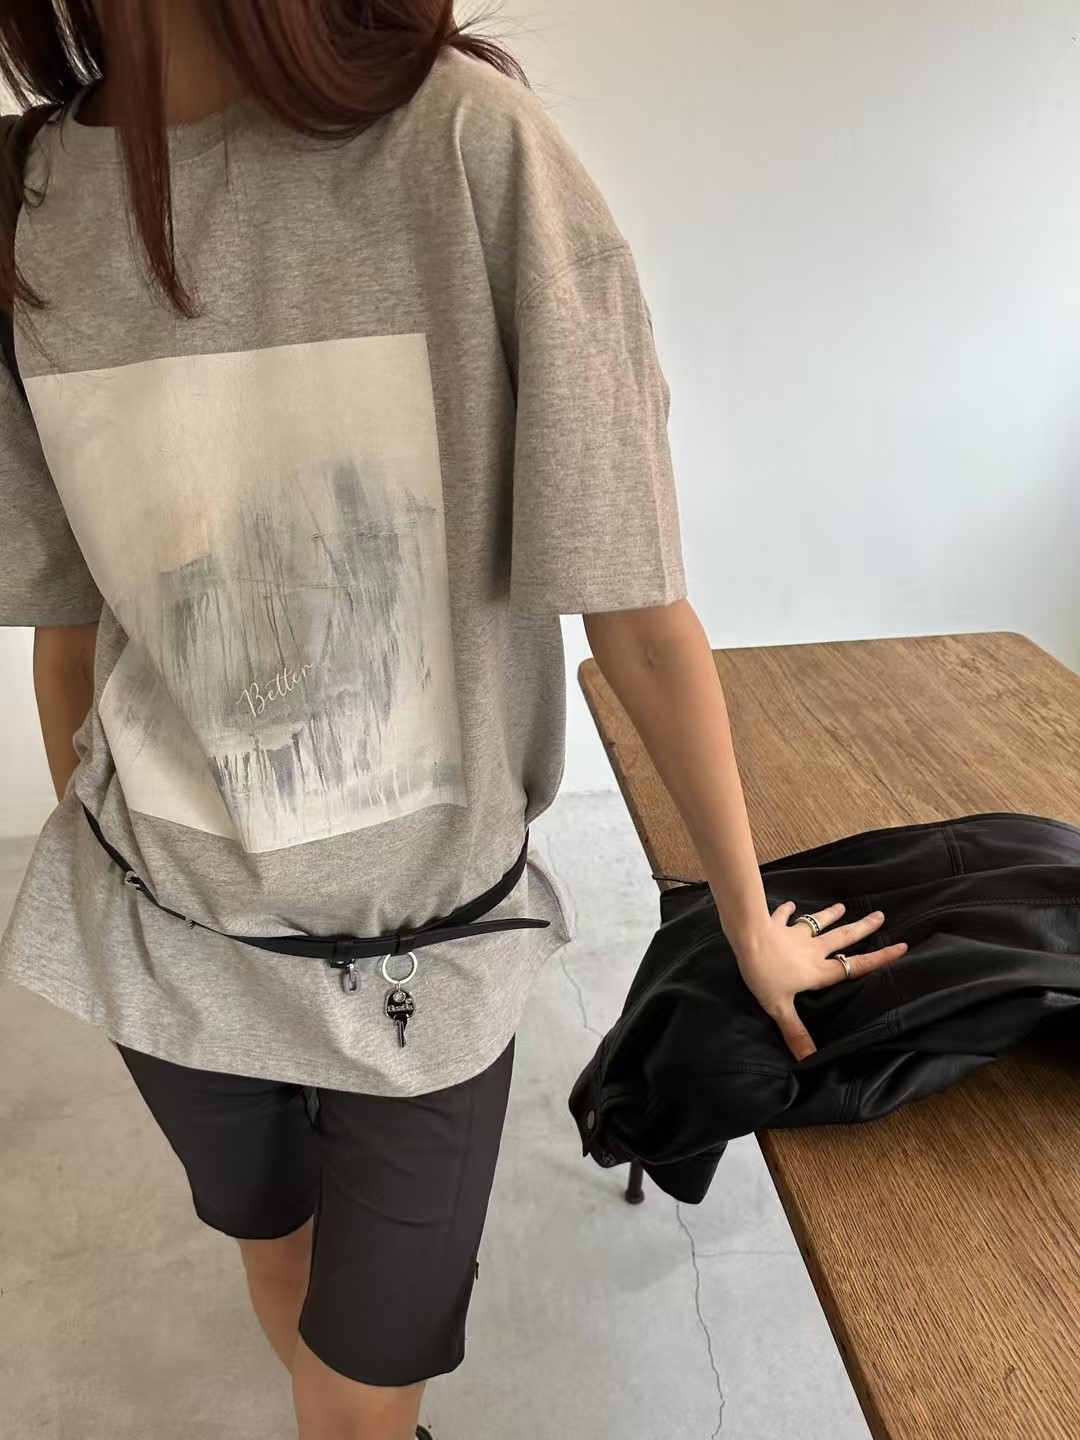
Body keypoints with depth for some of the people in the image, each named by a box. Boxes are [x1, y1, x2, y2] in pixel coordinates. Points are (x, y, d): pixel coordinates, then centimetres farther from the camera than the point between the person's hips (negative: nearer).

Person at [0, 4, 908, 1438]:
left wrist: (752, 924, -5)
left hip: (428, 943, -3)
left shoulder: (469, 145, -19)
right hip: (162, 937, 4)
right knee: (276, 1247, 27)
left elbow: (637, 618, -15)